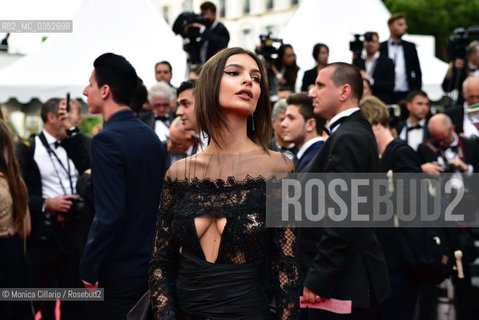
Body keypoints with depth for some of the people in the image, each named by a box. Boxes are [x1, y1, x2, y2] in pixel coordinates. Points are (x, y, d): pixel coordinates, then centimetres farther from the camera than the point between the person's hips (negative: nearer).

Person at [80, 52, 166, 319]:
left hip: (117, 272, -8)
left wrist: (88, 269, -15)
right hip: (150, 265, 8)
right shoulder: (152, 137, 8)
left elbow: (109, 214, -23)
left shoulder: (107, 140, -17)